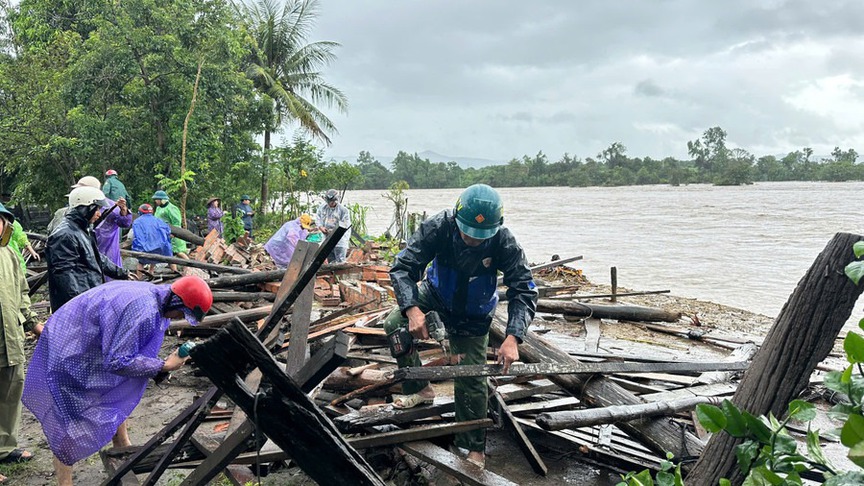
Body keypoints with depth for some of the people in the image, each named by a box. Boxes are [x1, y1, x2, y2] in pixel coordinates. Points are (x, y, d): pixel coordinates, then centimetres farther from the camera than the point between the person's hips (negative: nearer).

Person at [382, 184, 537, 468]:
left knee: (471, 380, -2)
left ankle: (474, 448, 18)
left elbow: (524, 290, -30)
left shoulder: (504, 243, -33)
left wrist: (513, 337, -44)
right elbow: (402, 267, -31)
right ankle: (420, 389, 4)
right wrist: (411, 308, -49)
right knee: (395, 325, -17)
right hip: (435, 295, 2)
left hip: (472, 315, -2)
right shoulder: (438, 228, -32)